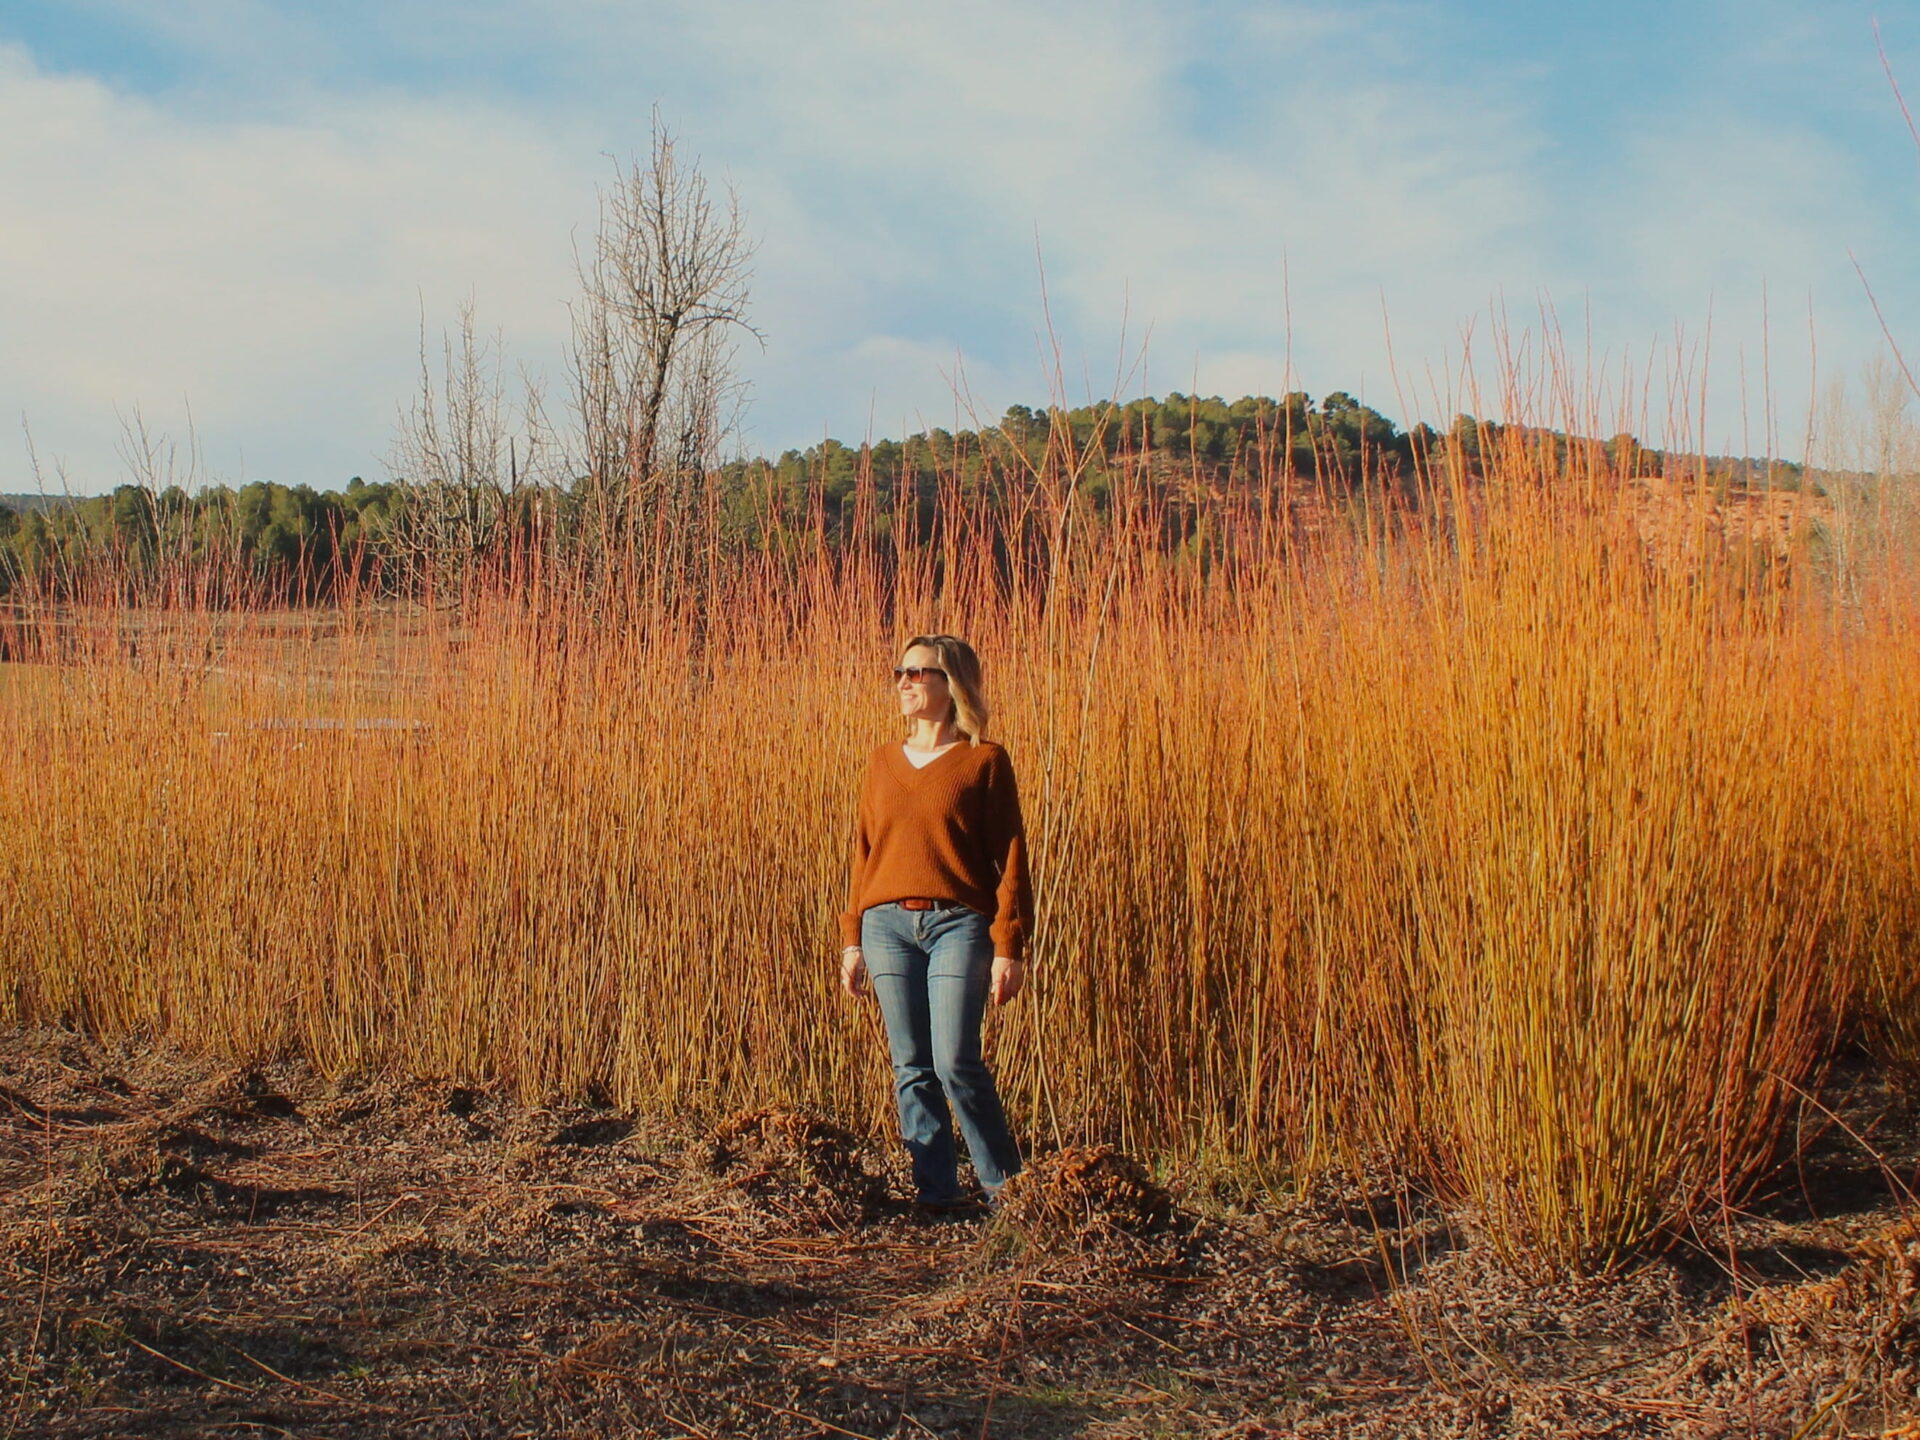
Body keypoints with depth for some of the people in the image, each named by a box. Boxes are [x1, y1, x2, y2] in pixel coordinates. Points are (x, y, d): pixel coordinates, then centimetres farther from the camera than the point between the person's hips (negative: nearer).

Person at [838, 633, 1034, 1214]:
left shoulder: (984, 760, 0)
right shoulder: (884, 760, 13)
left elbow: (1009, 858, -2)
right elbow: (863, 851, 15)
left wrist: (1009, 947, -7)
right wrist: (853, 939, 11)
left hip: (958, 925, -4)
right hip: (888, 925, 4)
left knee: (956, 1062, -10)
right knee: (911, 1067, 4)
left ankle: (1005, 1186, 5)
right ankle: (936, 1190, 12)